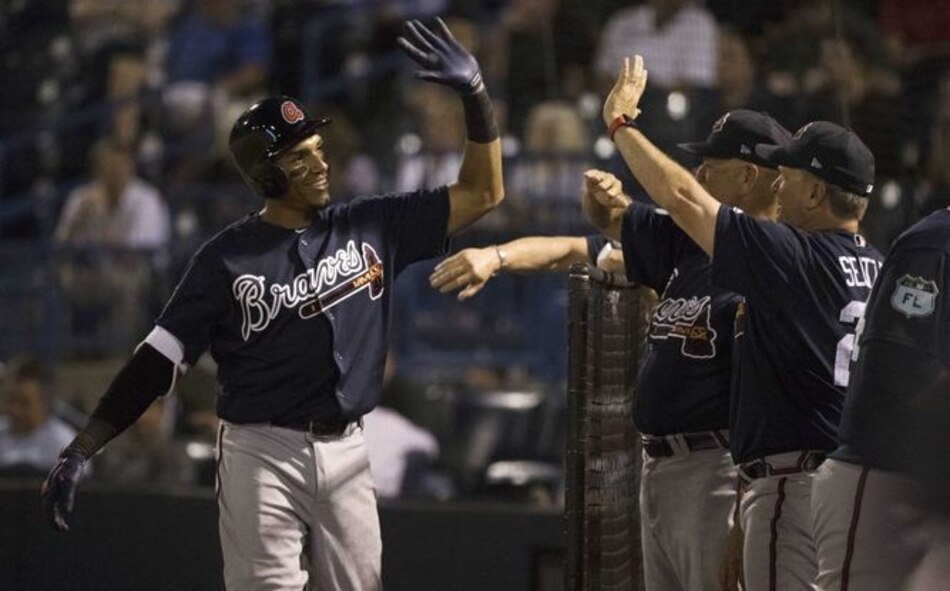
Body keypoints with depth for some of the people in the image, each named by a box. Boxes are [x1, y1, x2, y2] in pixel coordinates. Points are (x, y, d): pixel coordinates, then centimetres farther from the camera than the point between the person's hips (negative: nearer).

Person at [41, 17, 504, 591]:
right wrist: (84, 448, -14)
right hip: (262, 456, -4)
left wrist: (474, 92, -5)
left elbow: (482, 193, 8)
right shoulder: (227, 258, -4)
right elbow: (160, 358, -6)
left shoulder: (371, 228, 6)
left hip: (346, 453, 4)